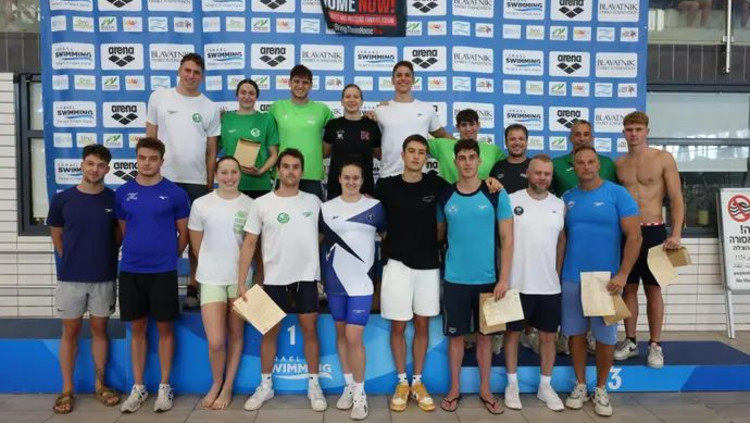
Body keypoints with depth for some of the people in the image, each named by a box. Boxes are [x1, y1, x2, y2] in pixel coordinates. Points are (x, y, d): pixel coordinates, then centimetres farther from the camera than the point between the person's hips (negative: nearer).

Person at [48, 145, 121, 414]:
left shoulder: (114, 199, -3)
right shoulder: (62, 199, -4)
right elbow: (56, 236, 7)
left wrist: (105, 257, 7)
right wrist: (73, 260, 9)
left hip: (104, 278, 1)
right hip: (70, 278, 0)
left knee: (99, 330, 11)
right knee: (70, 331, 8)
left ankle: (100, 384, 23)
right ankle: (67, 389, 19)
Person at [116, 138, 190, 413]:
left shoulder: (175, 193, -3)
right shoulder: (123, 193, 5)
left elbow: (184, 233, 3)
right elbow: (123, 231, 15)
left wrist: (168, 256, 7)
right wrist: (135, 252, 13)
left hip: (163, 271, -2)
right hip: (130, 271, 3)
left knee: (164, 328, 6)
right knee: (137, 328, 11)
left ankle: (164, 387, 18)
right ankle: (138, 387, 23)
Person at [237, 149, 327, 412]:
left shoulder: (313, 202, 3)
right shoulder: (262, 204, -3)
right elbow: (249, 244, -3)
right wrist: (241, 283, -7)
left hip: (307, 277, 1)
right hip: (275, 279, -1)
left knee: (310, 330, 7)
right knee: (270, 332, 10)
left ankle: (314, 385, 20)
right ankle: (265, 386, 25)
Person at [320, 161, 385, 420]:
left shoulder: (375, 207, -1)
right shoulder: (326, 208, 3)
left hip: (362, 281, -3)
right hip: (335, 281, 3)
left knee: (354, 337, -7)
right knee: (341, 333, 12)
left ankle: (360, 393, 8)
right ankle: (349, 386, 27)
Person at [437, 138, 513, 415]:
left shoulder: (496, 195, -4)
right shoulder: (445, 197, 0)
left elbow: (507, 239, -4)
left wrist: (504, 279, -9)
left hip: (488, 279, -1)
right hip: (455, 279, 1)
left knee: (485, 335, 12)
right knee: (455, 334, 9)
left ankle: (485, 390, 26)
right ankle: (455, 389, 24)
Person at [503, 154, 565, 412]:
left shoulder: (559, 205, 5)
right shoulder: (511, 201, -6)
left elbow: (561, 240, 13)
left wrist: (558, 273, 9)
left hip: (550, 286, 3)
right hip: (517, 284, -3)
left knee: (548, 336, 11)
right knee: (513, 333, 9)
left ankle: (545, 387, 27)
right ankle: (512, 385, 24)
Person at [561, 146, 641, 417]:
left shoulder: (617, 194, -5)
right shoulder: (567, 198, 6)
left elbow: (634, 236, -9)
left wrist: (622, 274, -16)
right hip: (571, 278, 3)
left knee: (605, 336, 6)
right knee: (576, 333, 10)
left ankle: (601, 390, 23)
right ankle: (580, 386, 25)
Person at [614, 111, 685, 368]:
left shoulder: (663, 159, -3)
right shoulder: (618, 163, 8)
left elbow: (677, 199, -6)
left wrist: (676, 234, -15)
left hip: (653, 231, -3)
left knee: (653, 290, 4)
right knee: (628, 288, 8)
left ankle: (655, 346, 14)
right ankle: (630, 342, 19)